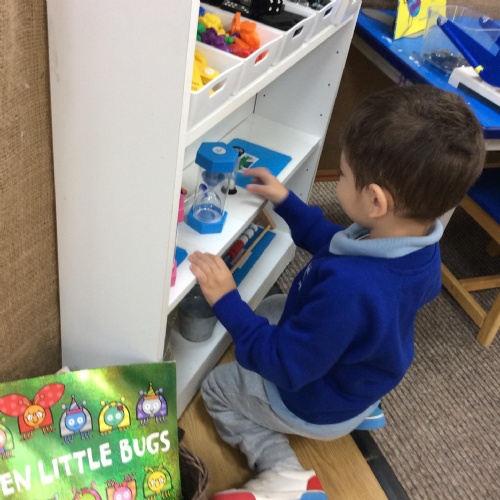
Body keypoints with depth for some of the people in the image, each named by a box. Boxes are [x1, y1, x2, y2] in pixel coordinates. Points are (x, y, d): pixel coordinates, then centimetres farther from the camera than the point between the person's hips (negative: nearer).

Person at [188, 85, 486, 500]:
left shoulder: (348, 287, -45)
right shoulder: (419, 245, -19)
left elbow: (287, 367, -31)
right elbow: (336, 245, 1)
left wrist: (227, 302, -28)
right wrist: (286, 203, 2)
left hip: (320, 408, -6)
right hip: (365, 375, 7)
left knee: (216, 388, 16)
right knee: (272, 310, 29)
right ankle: (361, 404, 24)